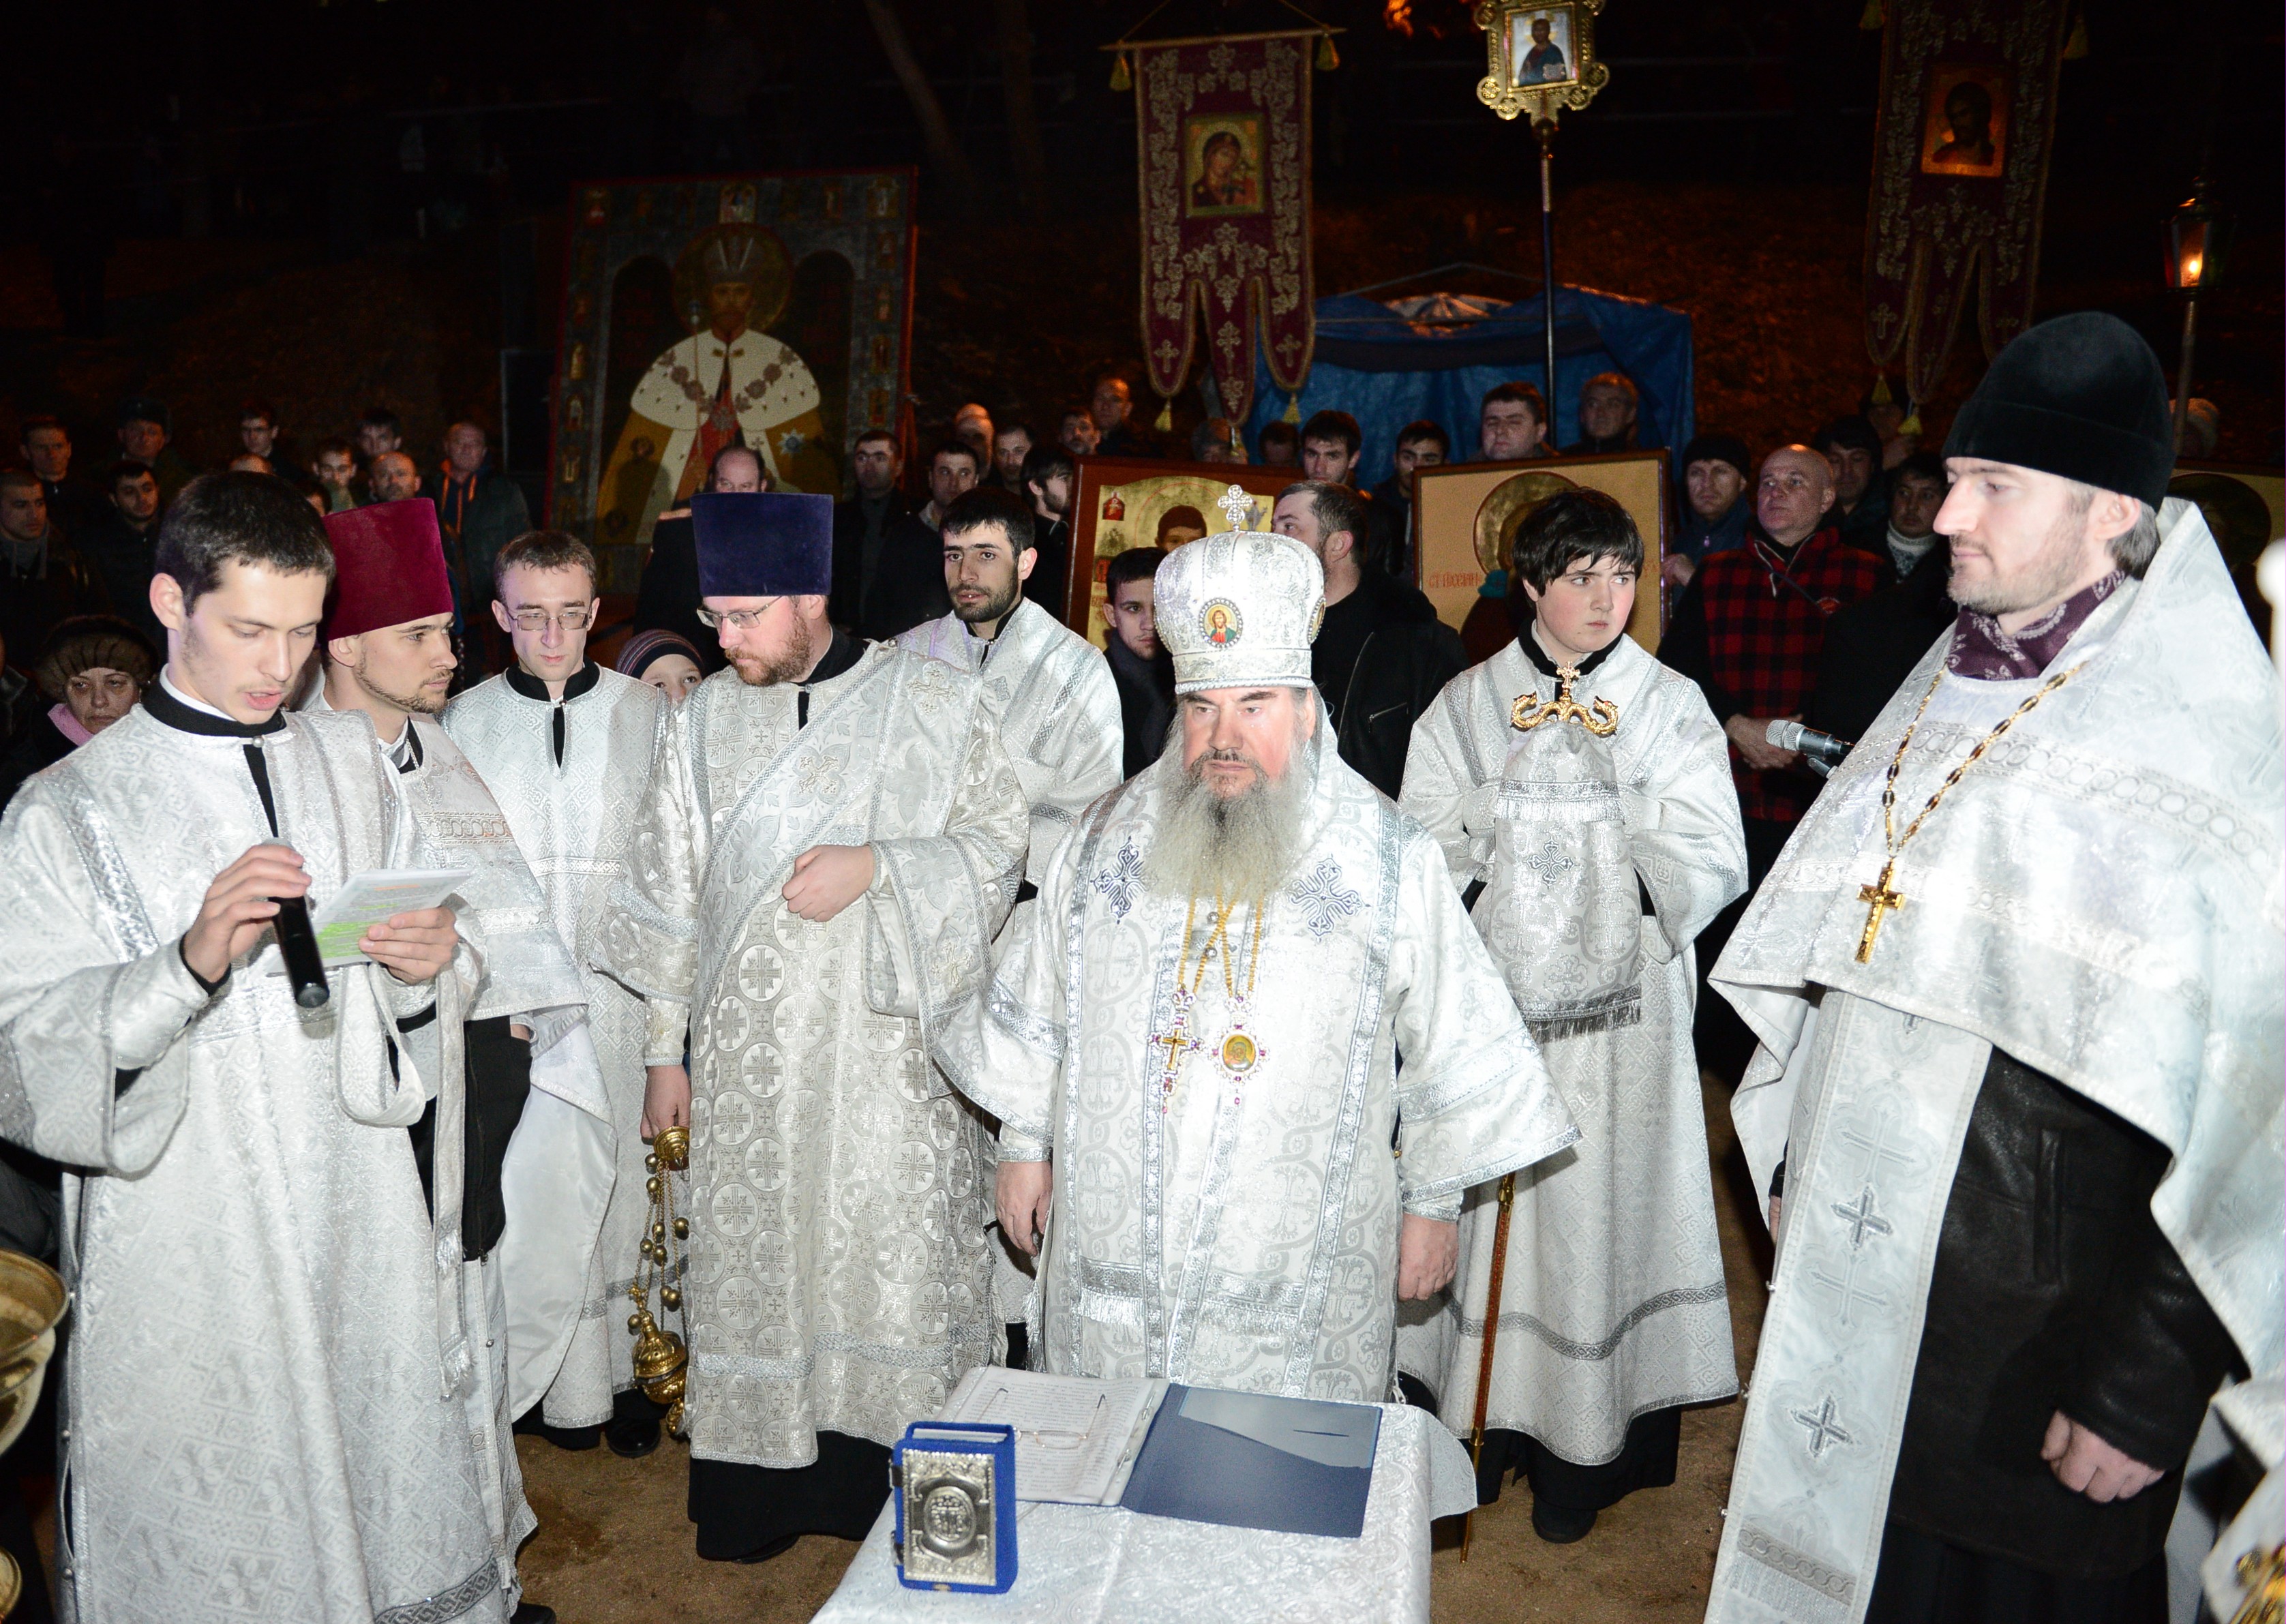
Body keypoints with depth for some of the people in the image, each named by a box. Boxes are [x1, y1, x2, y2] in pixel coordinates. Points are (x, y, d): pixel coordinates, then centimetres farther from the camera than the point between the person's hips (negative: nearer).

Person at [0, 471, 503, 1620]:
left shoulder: (350, 761, 8)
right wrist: (190, 963, -28)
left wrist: (423, 968, -9)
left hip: (364, 1229, 4)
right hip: (185, 1257, -3)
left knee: (394, 1510, 14)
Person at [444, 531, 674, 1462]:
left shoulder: (647, 712, 4)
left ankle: (618, 1369, 19)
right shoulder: (465, 722, 6)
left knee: (617, 1183, 4)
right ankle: (577, 1382, 16)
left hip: (621, 983, 0)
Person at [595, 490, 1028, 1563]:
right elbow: (673, 886, 10)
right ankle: (758, 1492, 26)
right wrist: (666, 1047, 10)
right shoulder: (705, 718, 6)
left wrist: (874, 865, -17)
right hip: (748, 1059, 3)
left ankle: (907, 1496, 20)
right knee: (755, 1263, 10)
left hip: (890, 1044, -2)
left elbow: (1000, 840, -1)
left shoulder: (932, 701, -4)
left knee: (893, 1257, 3)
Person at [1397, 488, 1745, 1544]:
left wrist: (1641, 879, -18)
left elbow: (1713, 859, 0)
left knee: (1595, 1207, 3)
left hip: (1617, 1008, -1)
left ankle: (1581, 1455, 17)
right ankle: (1479, 1421, 20)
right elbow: (1422, 842, 4)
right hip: (1487, 998, 1)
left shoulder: (1671, 706, 5)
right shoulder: (1466, 705, 7)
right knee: (1481, 1202, 4)